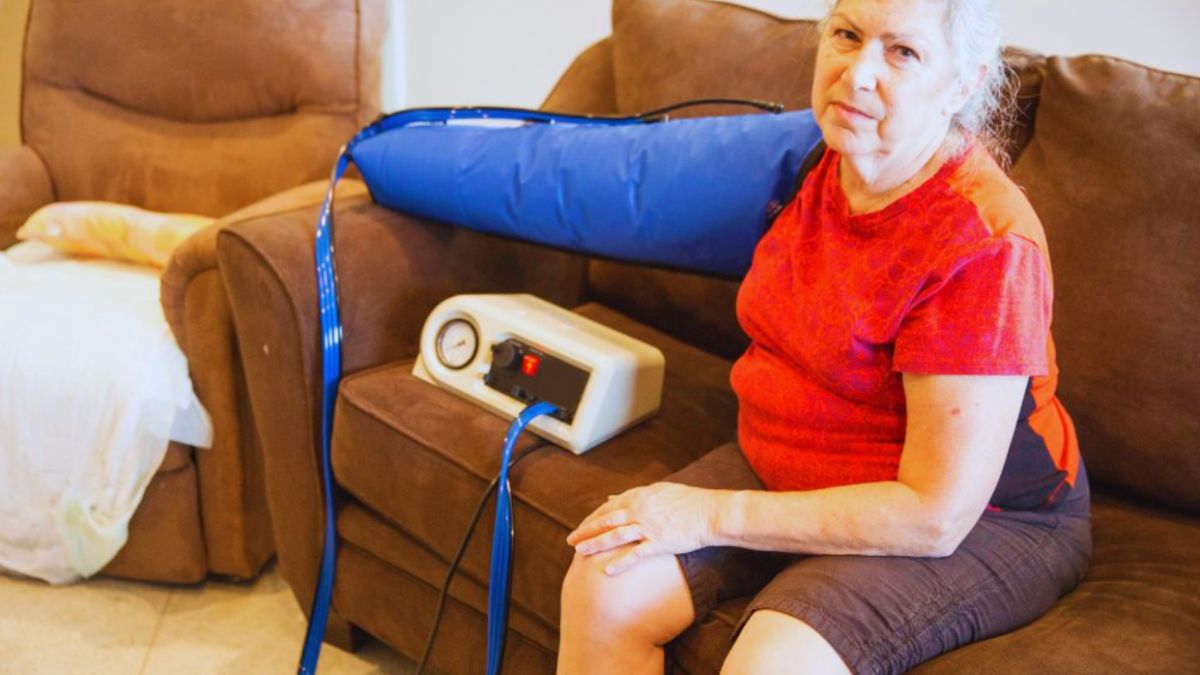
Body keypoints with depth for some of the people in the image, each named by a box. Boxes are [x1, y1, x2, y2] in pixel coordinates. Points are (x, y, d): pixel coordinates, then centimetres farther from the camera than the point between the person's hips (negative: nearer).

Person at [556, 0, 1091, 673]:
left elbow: (935, 517, -27)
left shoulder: (984, 243, -27)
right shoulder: (822, 161, -3)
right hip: (784, 466, 7)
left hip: (979, 524, -6)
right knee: (603, 589, -13)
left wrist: (713, 514, -22)